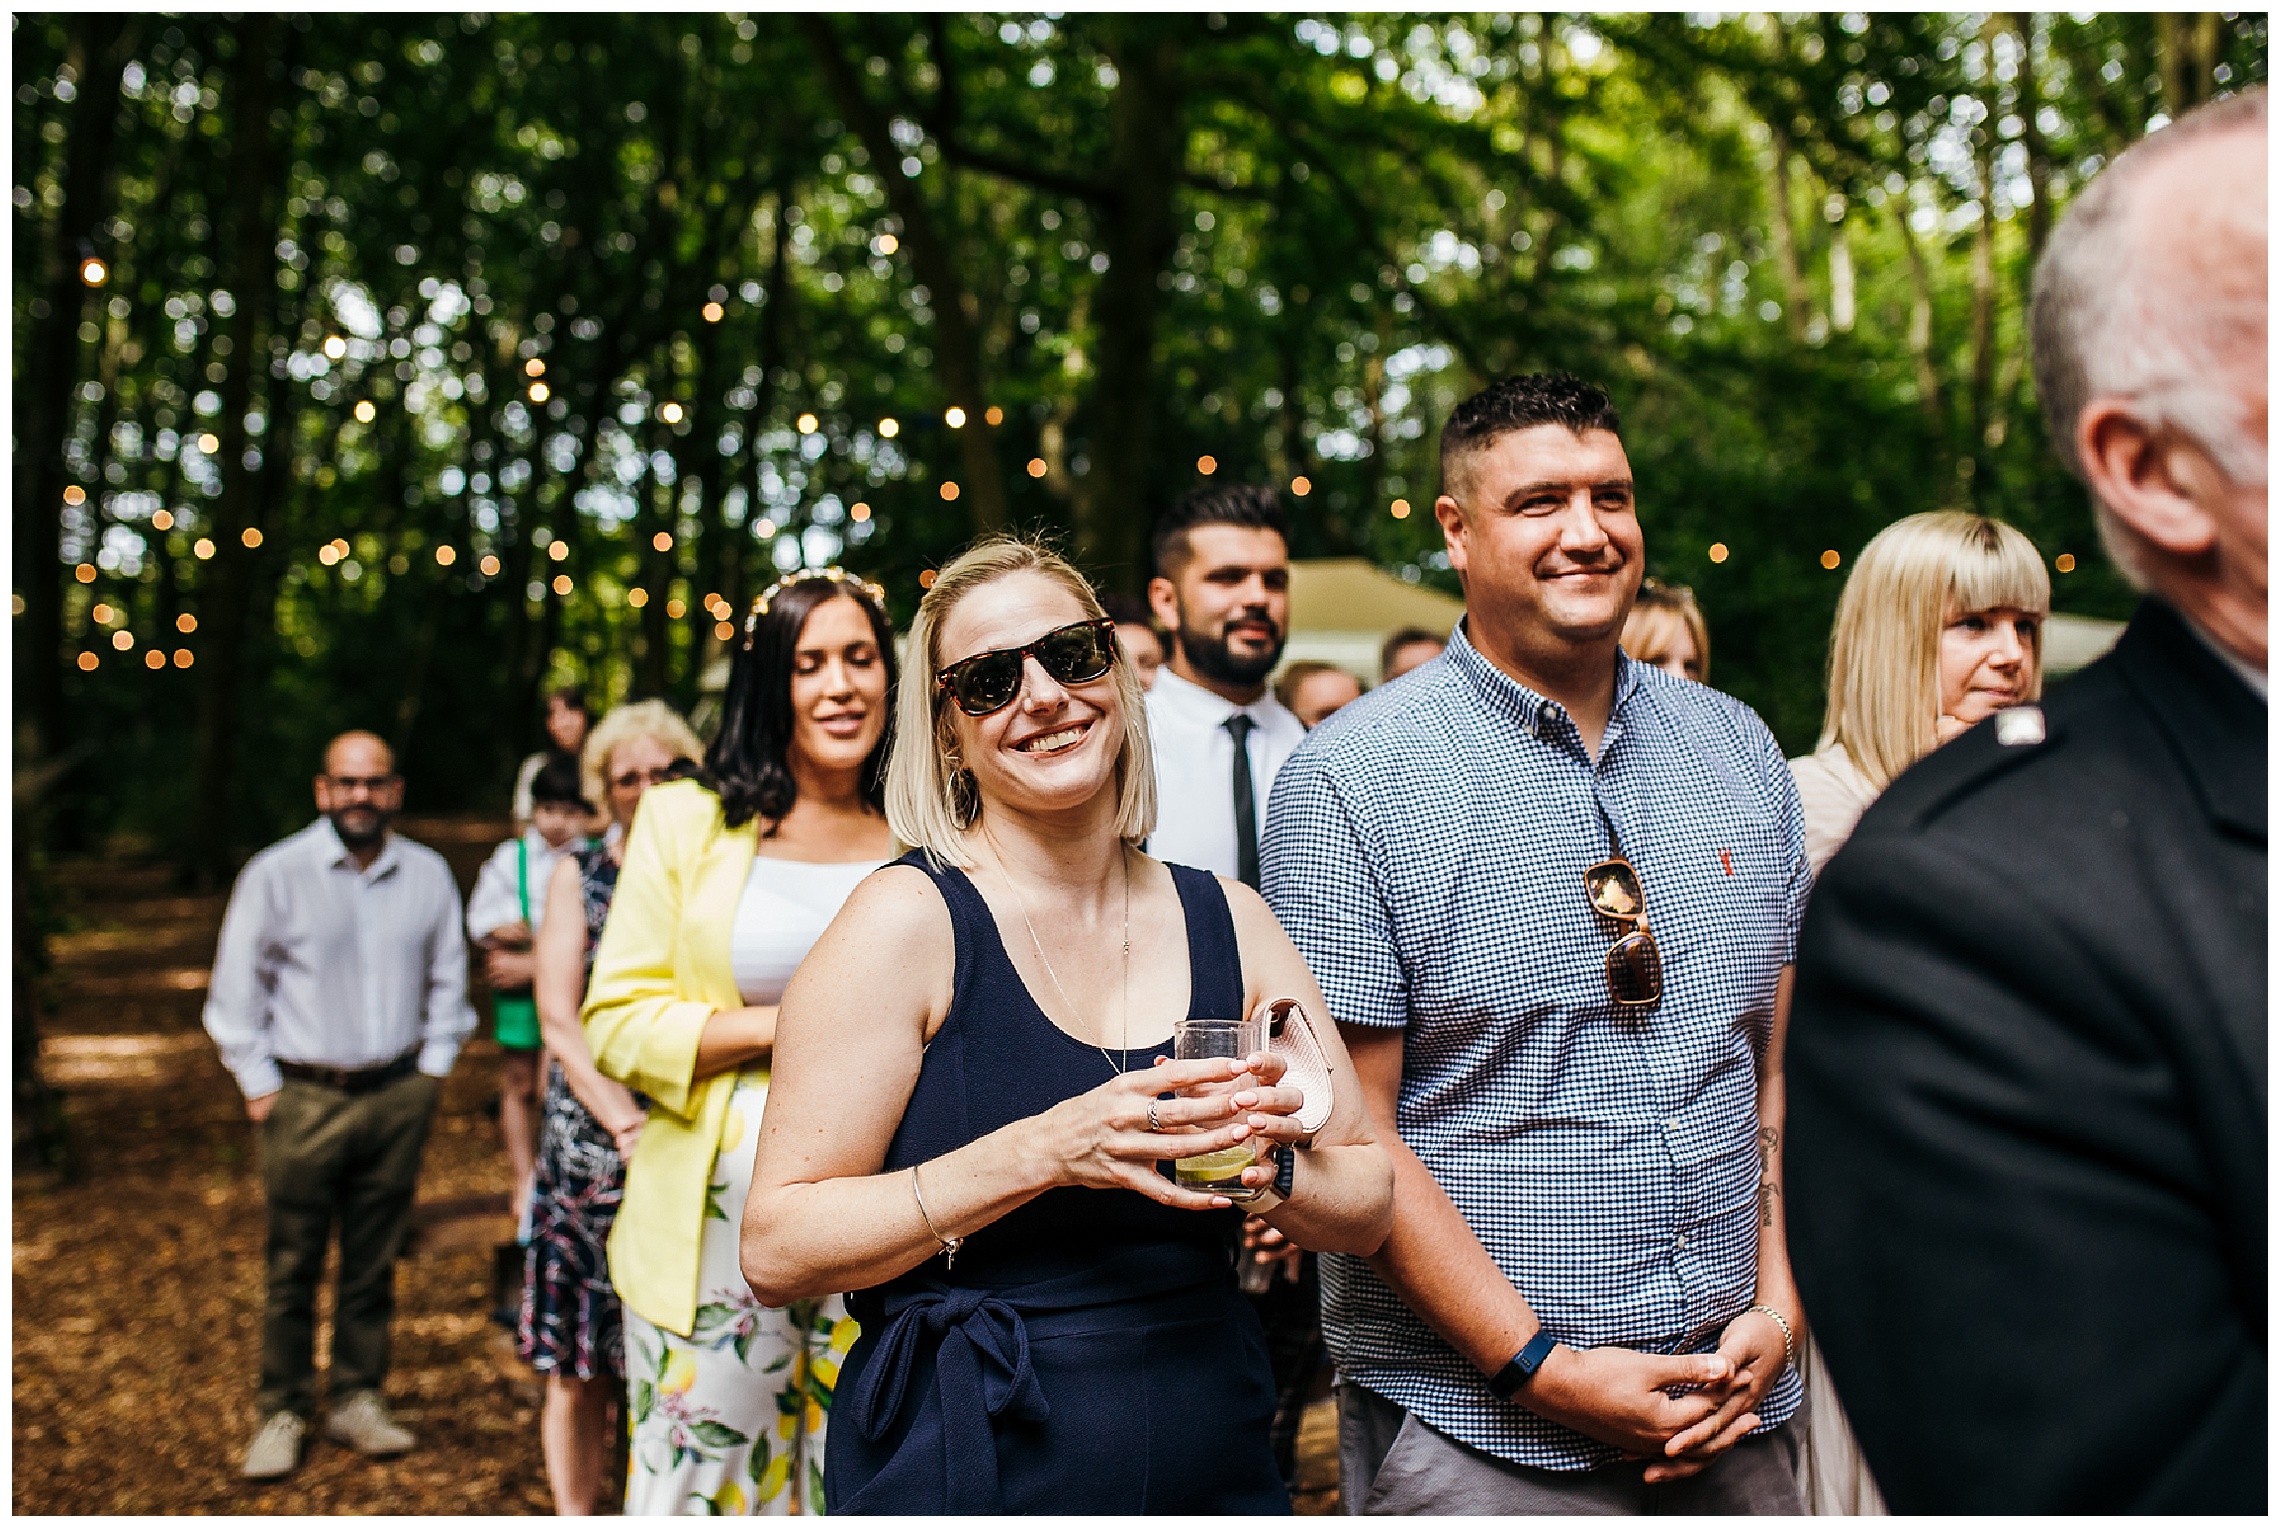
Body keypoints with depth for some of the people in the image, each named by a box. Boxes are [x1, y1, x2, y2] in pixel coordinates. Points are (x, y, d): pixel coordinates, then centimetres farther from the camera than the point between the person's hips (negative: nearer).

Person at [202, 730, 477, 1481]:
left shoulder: (428, 875, 5)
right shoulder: (274, 874, -4)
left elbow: (448, 978, 16)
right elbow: (236, 988, 2)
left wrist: (433, 1067, 10)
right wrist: (258, 1084, -1)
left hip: (397, 1096, 3)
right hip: (305, 1099, -2)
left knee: (374, 1260, 10)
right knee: (293, 1265, 3)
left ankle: (357, 1399, 24)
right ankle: (282, 1412, 17)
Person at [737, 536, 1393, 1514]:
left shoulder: (1226, 922, 1)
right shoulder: (908, 920, -11)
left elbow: (1365, 1209, 6)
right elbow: (777, 1249, -15)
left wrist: (1271, 1165, -15)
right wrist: (1044, 1152, -25)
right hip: (963, 1470, -4)